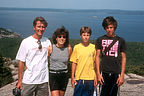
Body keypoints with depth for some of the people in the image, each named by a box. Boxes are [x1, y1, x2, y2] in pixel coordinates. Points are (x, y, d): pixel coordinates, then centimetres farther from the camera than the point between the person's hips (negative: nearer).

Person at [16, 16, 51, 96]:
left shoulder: (47, 42, 5)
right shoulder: (26, 42, -3)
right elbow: (21, 62, -1)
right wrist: (19, 81, -2)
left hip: (43, 80, 3)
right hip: (29, 81, -2)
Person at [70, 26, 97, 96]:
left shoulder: (93, 47, 2)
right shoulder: (76, 47, 0)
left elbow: (95, 63, 6)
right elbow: (74, 63, 2)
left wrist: (96, 77, 3)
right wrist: (72, 77, 0)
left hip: (90, 78, 1)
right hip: (79, 78, -1)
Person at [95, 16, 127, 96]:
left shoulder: (120, 40, 4)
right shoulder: (100, 40, 5)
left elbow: (123, 58, 5)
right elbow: (97, 57, 4)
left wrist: (122, 75, -2)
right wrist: (98, 73, -4)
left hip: (116, 73, 1)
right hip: (104, 72, 0)